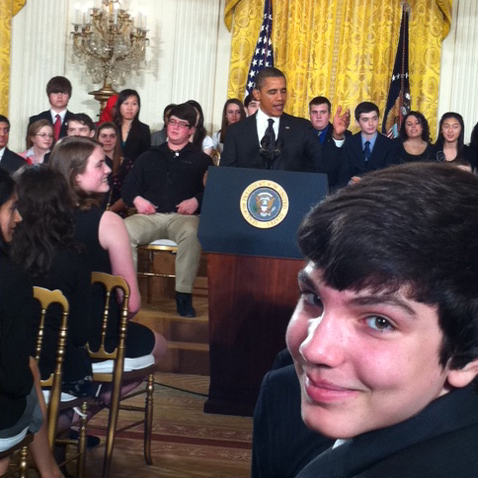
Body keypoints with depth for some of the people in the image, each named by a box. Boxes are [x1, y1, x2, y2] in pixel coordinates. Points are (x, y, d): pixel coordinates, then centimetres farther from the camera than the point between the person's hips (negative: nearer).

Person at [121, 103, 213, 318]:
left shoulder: (201, 160, 17)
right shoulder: (149, 157, 26)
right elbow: (128, 187, 19)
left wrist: (197, 200, -14)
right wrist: (136, 199, -2)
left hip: (183, 216, -2)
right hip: (150, 216, 3)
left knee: (191, 233, -39)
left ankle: (183, 295, -31)